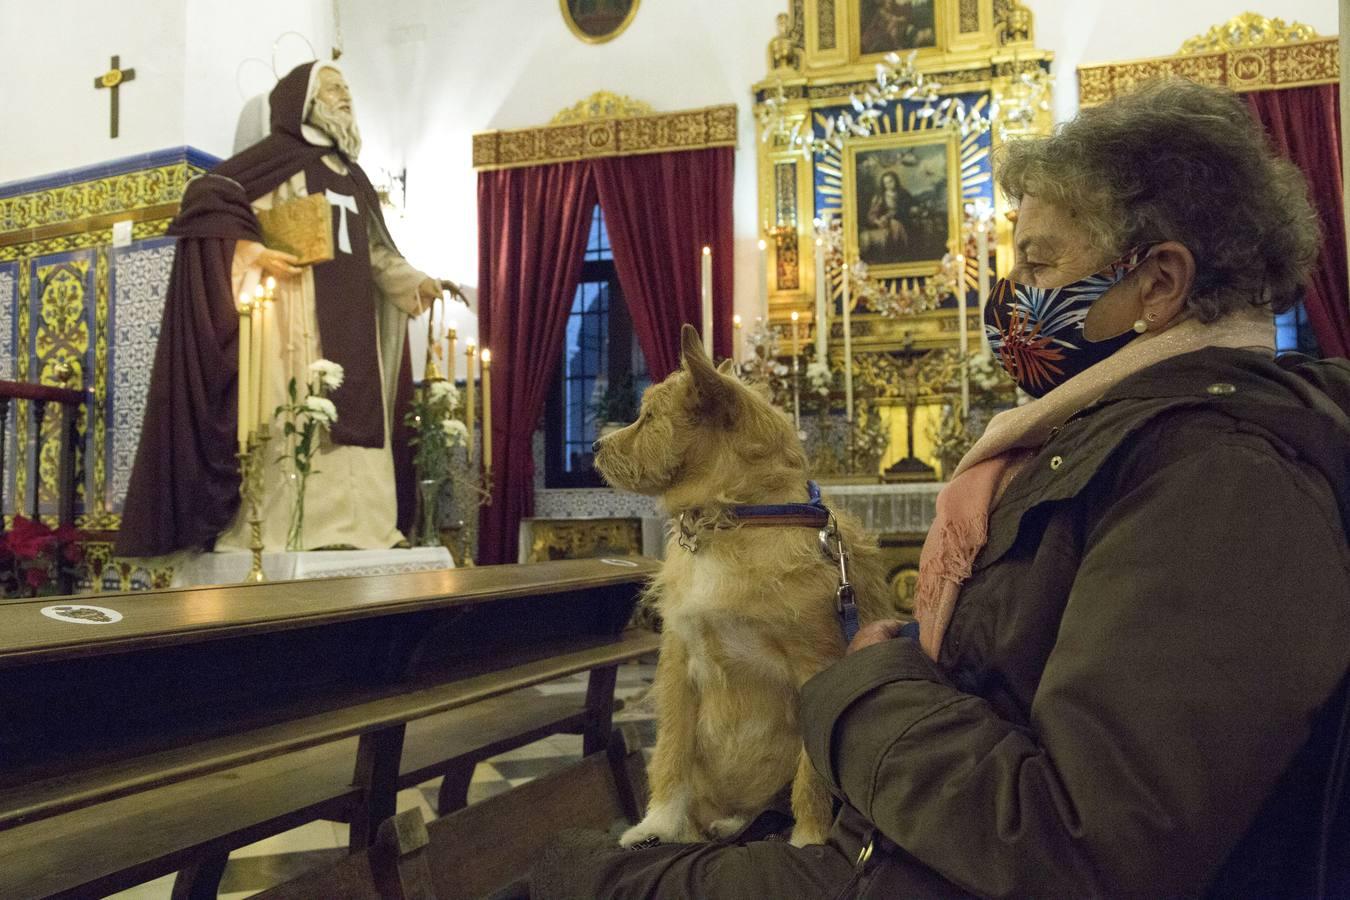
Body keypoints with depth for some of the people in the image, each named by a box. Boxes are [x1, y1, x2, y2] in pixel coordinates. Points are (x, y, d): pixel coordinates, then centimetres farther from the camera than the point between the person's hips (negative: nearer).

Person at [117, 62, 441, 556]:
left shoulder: (351, 174, 24)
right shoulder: (276, 154, 2)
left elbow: (374, 250, 26)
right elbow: (205, 199, -8)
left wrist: (415, 281, 12)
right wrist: (257, 254, -18)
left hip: (349, 326, 7)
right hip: (293, 316, -7)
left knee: (353, 422, 2)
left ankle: (351, 528, 4)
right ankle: (272, 531, -9)